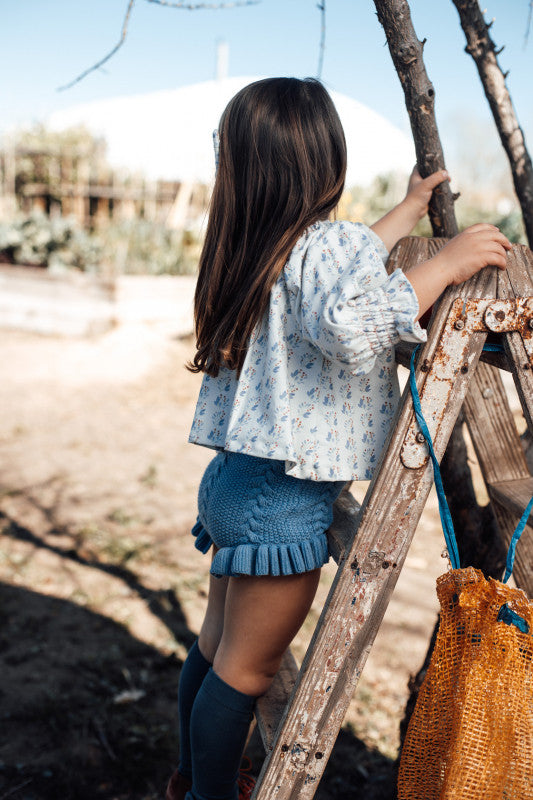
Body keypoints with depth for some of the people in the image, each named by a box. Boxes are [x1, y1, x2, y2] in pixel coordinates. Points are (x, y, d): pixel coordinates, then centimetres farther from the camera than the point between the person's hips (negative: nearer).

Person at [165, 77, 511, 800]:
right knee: (247, 666, 7)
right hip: (285, 501, -9)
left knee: (217, 646, 22)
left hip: (232, 477, 9)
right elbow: (350, 326, -37)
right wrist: (445, 263, -23)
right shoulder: (328, 242, -16)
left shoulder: (260, 249, 10)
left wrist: (409, 212, 37)